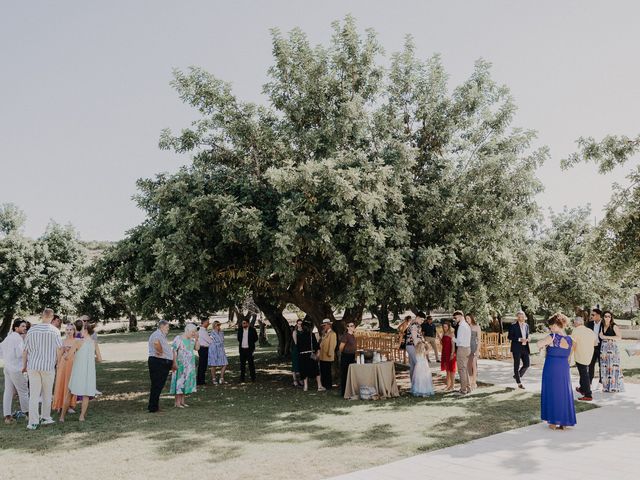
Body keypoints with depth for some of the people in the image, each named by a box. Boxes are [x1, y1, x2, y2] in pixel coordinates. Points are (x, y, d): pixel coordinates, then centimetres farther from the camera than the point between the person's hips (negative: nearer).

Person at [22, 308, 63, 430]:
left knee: (34, 394, 4)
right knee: (47, 393, 14)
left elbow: (25, 350, 6)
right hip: (48, 365, -2)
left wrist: (24, 365, 17)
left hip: (33, 365, 2)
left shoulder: (32, 330, 3)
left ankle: (33, 422, 2)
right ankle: (45, 417, 24)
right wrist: (57, 362, 6)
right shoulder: (54, 331, -5)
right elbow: (59, 348, -10)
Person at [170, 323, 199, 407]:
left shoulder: (192, 340, 8)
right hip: (181, 365, -7)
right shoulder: (178, 338, -11)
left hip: (190, 365, 7)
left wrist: (196, 339, -2)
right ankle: (177, 403, 0)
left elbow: (197, 348, 8)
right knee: (179, 382, -4)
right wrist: (175, 363, -18)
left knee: (186, 381, 9)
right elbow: (174, 351, -13)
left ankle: (182, 401, 17)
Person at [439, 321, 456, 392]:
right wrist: (440, 338, 1)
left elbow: (453, 345, -16)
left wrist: (452, 354, -21)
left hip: (450, 353, -8)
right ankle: (448, 385, 21)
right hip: (444, 353, 8)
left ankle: (452, 386, 2)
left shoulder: (451, 334, -12)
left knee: (451, 369, -3)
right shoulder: (443, 334, 11)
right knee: (447, 369, 13)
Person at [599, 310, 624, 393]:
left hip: (612, 348, -5)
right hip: (603, 348, 5)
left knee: (613, 367, -6)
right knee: (604, 367, 5)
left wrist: (606, 337, -14)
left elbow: (619, 337, -14)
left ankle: (615, 386, 1)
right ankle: (606, 386, 10)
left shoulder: (614, 326, -5)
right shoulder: (602, 326, 12)